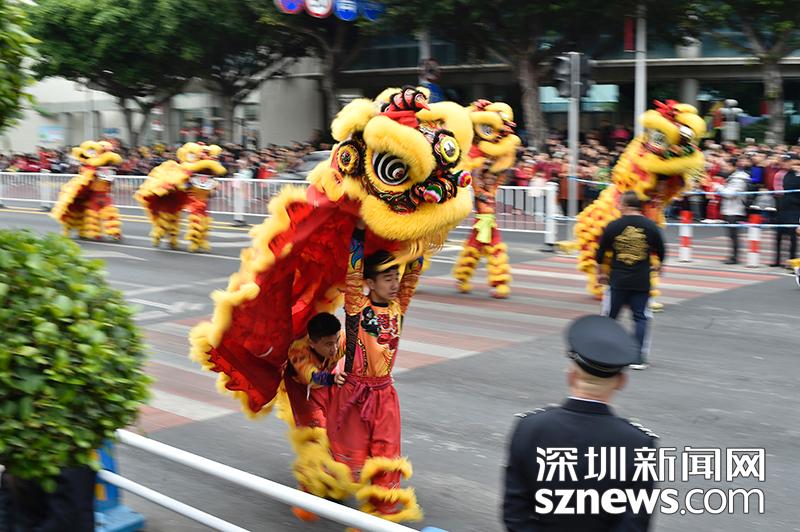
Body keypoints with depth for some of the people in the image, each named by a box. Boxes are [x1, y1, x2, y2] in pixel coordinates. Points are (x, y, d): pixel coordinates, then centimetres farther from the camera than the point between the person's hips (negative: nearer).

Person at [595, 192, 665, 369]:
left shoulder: (613, 226, -4)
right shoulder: (651, 226, -2)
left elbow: (600, 253, 2)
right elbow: (661, 252, 8)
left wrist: (600, 273, 19)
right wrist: (658, 266, 30)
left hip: (618, 280, 0)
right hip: (642, 281, 1)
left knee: (609, 317, 11)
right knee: (640, 318, 7)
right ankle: (639, 358, 4)